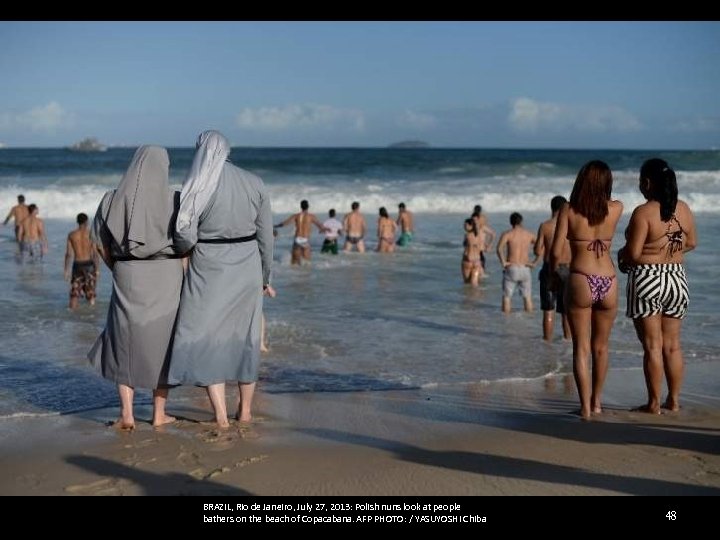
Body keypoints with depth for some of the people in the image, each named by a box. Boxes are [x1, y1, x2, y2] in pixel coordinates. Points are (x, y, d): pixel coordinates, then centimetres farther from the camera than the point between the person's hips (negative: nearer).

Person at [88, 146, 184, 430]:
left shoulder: (113, 199, -1)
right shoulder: (174, 200, -7)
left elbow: (101, 244, 4)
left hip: (127, 279, 1)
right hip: (167, 278, -1)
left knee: (126, 343, 13)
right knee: (163, 343, 13)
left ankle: (126, 414, 6)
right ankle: (159, 413, 16)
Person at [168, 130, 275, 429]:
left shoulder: (196, 187, -10)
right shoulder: (254, 183, 1)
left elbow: (185, 237, -16)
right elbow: (265, 237, 3)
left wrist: (181, 248, 9)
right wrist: (264, 277, 14)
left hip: (209, 270, -4)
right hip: (247, 268, 4)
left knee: (206, 338, 6)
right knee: (245, 338, 17)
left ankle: (221, 415, 0)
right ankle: (245, 410, 27)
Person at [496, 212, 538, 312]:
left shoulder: (507, 234, -5)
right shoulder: (529, 234, 5)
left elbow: (499, 248, -22)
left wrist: (503, 262, -14)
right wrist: (535, 262, 1)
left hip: (511, 268, -3)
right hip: (525, 269, 3)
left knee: (507, 297, 5)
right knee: (527, 297, 13)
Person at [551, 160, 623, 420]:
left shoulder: (569, 211, -6)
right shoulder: (616, 209, 1)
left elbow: (556, 252, -7)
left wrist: (553, 273, 9)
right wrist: (599, 188, 26)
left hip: (580, 281, -3)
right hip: (608, 283, 3)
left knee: (581, 348, 7)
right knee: (600, 346, 19)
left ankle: (585, 406, 4)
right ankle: (596, 400, 33)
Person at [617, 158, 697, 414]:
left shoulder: (643, 212, -17)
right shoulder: (683, 209, 2)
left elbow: (633, 253, -19)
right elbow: (691, 243, 12)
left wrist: (621, 255, 2)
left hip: (646, 280, -5)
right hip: (677, 278, 6)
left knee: (652, 345, 1)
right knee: (672, 345, 13)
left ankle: (654, 403, 6)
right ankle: (674, 400, 19)